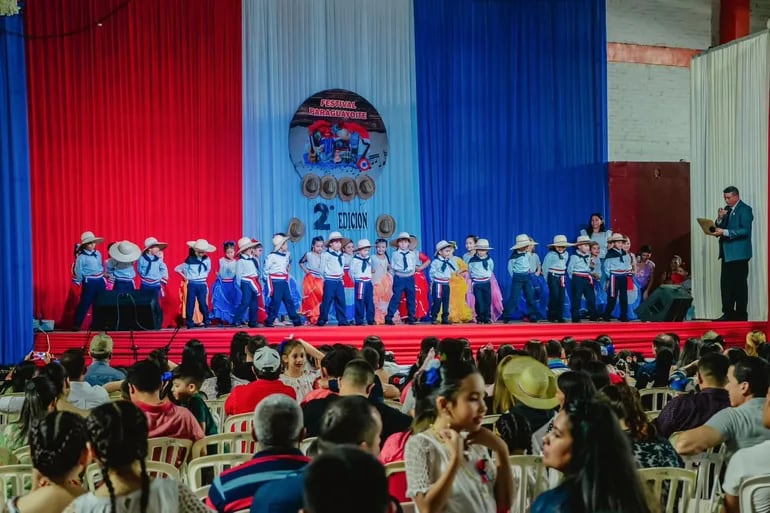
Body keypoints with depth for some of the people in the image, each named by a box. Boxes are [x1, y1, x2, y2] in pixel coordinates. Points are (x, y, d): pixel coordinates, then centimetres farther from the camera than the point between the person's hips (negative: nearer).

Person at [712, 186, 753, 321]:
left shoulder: (745, 210, -7)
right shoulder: (726, 210, 15)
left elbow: (745, 231, -18)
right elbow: (719, 228, 14)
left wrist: (725, 232, -23)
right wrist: (720, 218, -4)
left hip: (739, 253, -7)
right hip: (727, 253, 7)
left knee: (740, 285, -2)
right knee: (726, 284, 7)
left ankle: (741, 315, 3)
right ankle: (728, 313, 13)